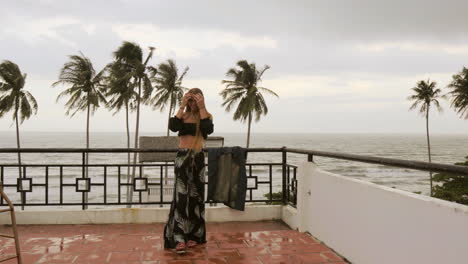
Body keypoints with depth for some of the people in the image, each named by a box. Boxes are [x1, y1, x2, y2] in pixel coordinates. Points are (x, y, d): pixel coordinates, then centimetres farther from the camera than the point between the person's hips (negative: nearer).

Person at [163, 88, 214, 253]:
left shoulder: (206, 116, 5)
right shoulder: (183, 115, 6)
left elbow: (208, 130, -16)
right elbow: (173, 127, -15)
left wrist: (202, 108, -16)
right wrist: (182, 107, -14)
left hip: (197, 158, 1)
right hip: (182, 157, -1)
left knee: (195, 196, 6)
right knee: (181, 195, -11)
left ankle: (193, 235, 17)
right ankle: (179, 238, -15)